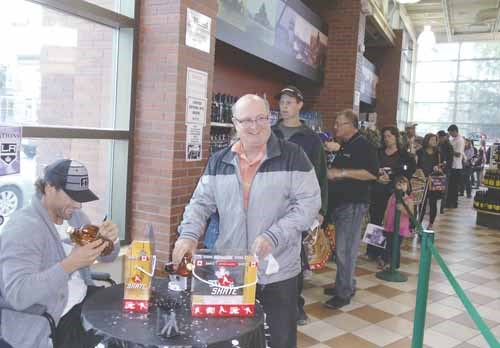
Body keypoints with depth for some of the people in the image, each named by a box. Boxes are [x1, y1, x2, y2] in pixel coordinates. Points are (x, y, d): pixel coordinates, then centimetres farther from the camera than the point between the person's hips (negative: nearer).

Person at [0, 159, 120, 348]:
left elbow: (107, 257, 11)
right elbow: (17, 294, -30)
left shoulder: (73, 215, 4)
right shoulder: (22, 228, -20)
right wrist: (70, 264, -35)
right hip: (45, 323, -7)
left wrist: (110, 240, -11)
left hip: (83, 298, 8)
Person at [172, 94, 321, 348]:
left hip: (278, 271, -2)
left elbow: (309, 203, -10)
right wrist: (189, 235, -12)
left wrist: (273, 236, -21)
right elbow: (201, 202, 6)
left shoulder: (292, 156, -7)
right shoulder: (219, 161, 5)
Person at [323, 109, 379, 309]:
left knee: (345, 249, -6)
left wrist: (342, 172, -21)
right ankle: (345, 284, 26)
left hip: (353, 205, -9)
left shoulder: (364, 146, -10)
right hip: (339, 203, 9)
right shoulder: (343, 147, 17)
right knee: (342, 248, 14)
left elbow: (372, 173, -21)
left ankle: (344, 293, 3)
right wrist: (330, 172, 9)